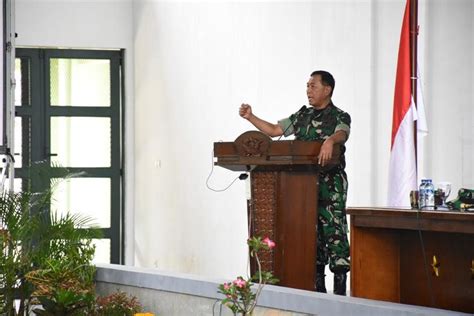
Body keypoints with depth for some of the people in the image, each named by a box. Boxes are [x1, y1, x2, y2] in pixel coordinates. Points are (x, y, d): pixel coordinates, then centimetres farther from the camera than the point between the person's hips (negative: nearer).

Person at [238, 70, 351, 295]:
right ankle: (318, 289, 15)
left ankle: (340, 291, -6)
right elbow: (274, 130, 18)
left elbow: (341, 134, -25)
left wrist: (330, 141, -48)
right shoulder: (302, 115, 16)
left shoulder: (340, 117, -3)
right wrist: (250, 117, 4)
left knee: (334, 234, -8)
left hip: (331, 186, -6)